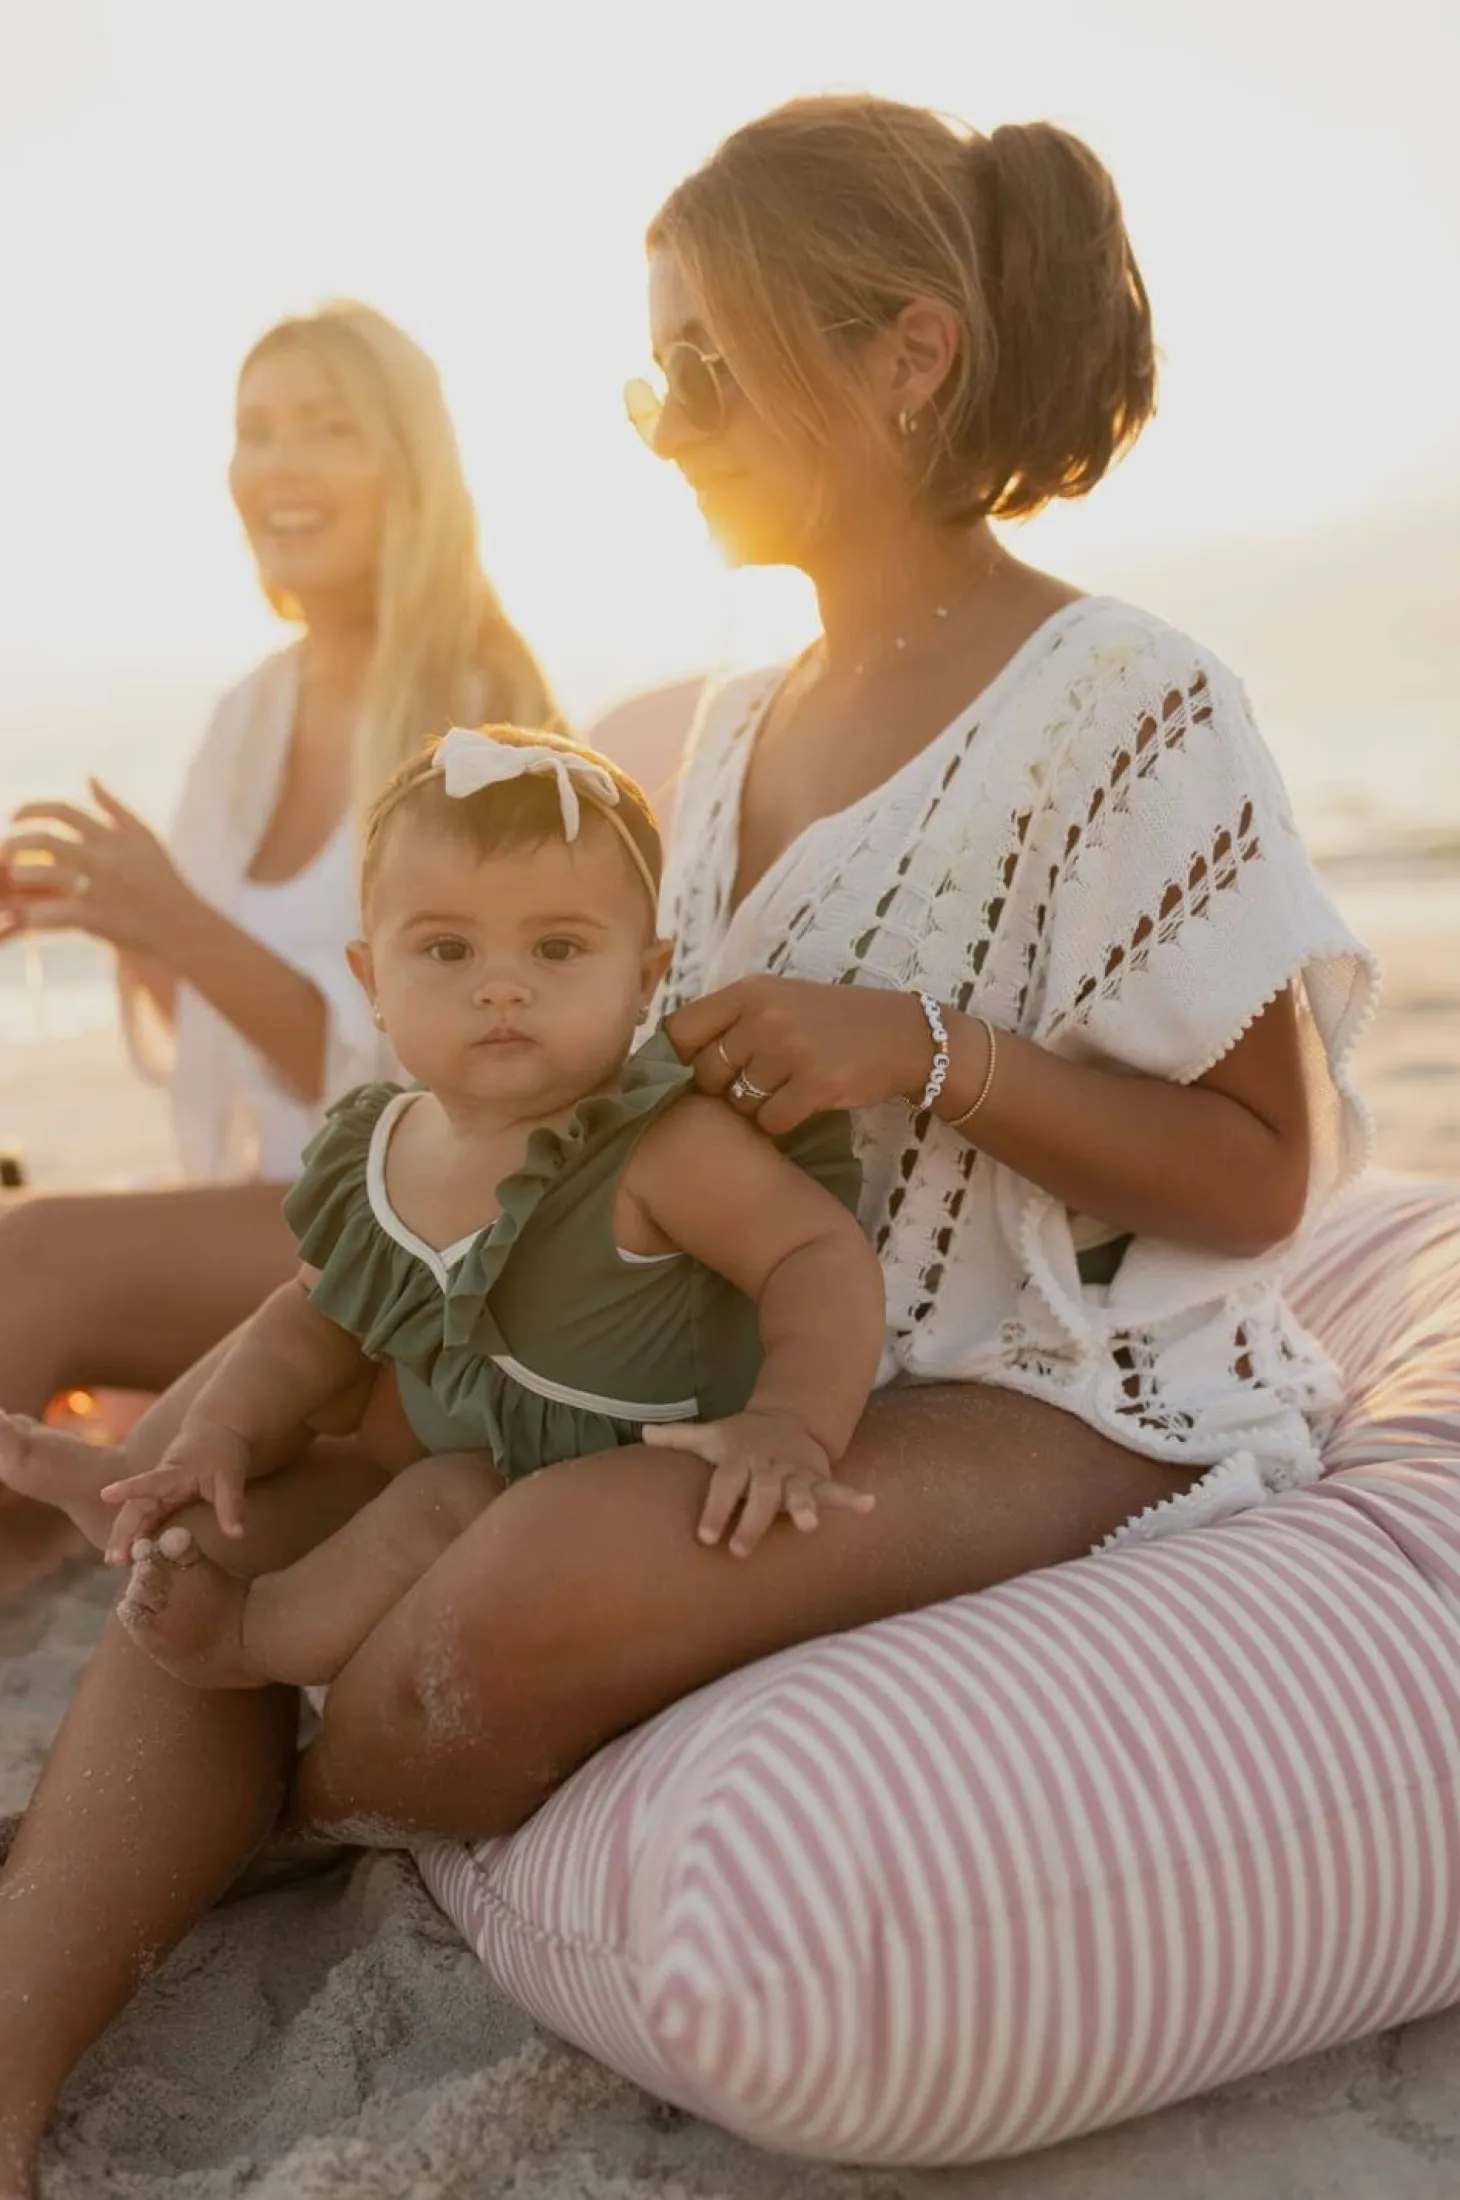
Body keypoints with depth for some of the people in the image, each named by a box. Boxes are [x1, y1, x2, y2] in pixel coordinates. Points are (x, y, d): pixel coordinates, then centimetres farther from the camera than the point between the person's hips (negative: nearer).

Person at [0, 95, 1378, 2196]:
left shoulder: (1129, 708, -12)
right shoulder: (740, 730, 11)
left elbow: (1260, 1176, -9)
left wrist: (925, 1052, -24)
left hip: (1071, 1397, -7)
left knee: (534, 1587, -32)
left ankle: (234, 1853, 1)